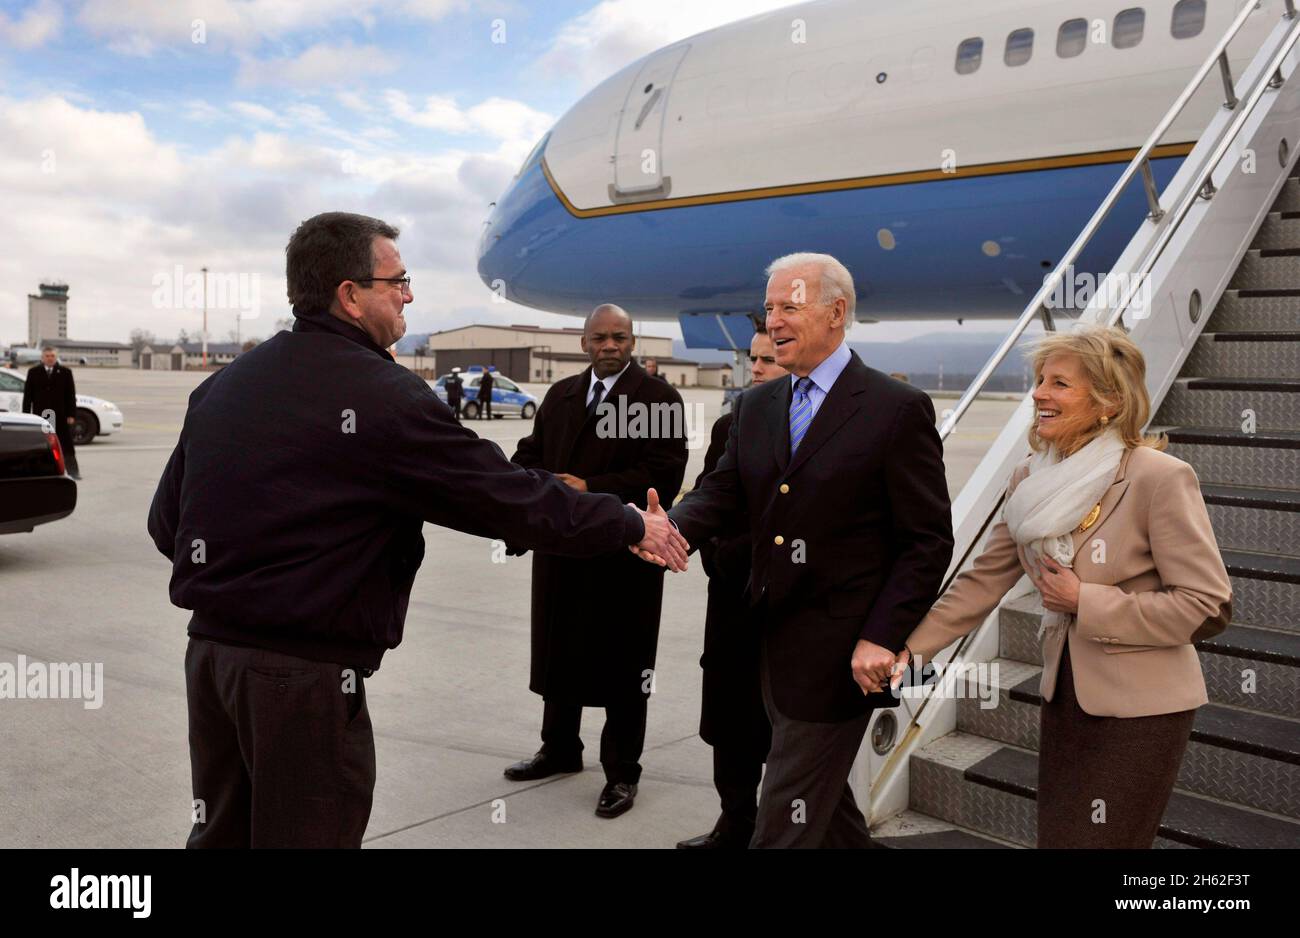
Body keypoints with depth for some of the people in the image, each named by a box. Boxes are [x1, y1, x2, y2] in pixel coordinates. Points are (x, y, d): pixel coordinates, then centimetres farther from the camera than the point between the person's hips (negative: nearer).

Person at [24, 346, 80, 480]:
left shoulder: (65, 371, 4)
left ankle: (73, 471, 4)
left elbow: (71, 395, 2)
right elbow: (27, 394, 6)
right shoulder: (33, 372, 7)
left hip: (60, 415, -1)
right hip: (40, 414, 1)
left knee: (67, 446, 2)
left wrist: (71, 415, -4)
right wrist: (26, 414, 0)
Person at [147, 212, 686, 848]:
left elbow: (166, 519, 11)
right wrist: (632, 526, -2)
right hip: (305, 673, -8)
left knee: (223, 832, 22)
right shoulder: (386, 396, -17)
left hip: (209, 649, 8)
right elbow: (510, 497, -15)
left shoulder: (222, 384, 7)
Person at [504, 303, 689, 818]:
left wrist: (591, 489, -22)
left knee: (620, 664, 5)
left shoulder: (659, 399, -7)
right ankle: (559, 748, 38)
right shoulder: (560, 395, 13)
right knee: (558, 653, 18)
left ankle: (621, 771, 20)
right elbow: (530, 454, 10)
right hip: (561, 548, 6)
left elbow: (663, 475, -16)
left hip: (624, 554, -6)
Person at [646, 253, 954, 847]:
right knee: (823, 799, 22)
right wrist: (673, 526, -21)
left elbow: (928, 540, -10)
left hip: (840, 652, -6)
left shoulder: (899, 408, -10)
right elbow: (722, 493, 2)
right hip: (774, 641, 6)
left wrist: (882, 638, -18)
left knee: (786, 822, 2)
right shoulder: (754, 407, 9)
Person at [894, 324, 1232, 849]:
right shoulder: (1032, 479, 1)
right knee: (1055, 836, 16)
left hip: (1139, 707, -6)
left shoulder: (1160, 479, -18)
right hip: (1065, 694, 6)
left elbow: (1208, 607, -17)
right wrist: (911, 647, -4)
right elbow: (984, 580, 4)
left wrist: (1085, 601, -19)